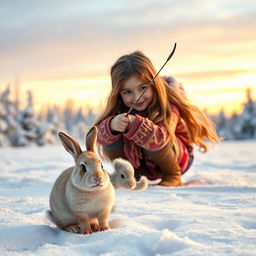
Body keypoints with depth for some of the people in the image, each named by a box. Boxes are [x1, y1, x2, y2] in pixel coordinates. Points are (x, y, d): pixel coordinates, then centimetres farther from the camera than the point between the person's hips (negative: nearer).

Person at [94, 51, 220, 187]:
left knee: (151, 139, -34)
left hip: (177, 159, -3)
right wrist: (111, 125, -50)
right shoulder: (119, 109, -15)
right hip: (140, 164, 4)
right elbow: (100, 137, -28)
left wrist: (134, 124, -62)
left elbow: (160, 138, -45)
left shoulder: (168, 105, -28)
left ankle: (172, 175, -7)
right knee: (111, 139, -21)